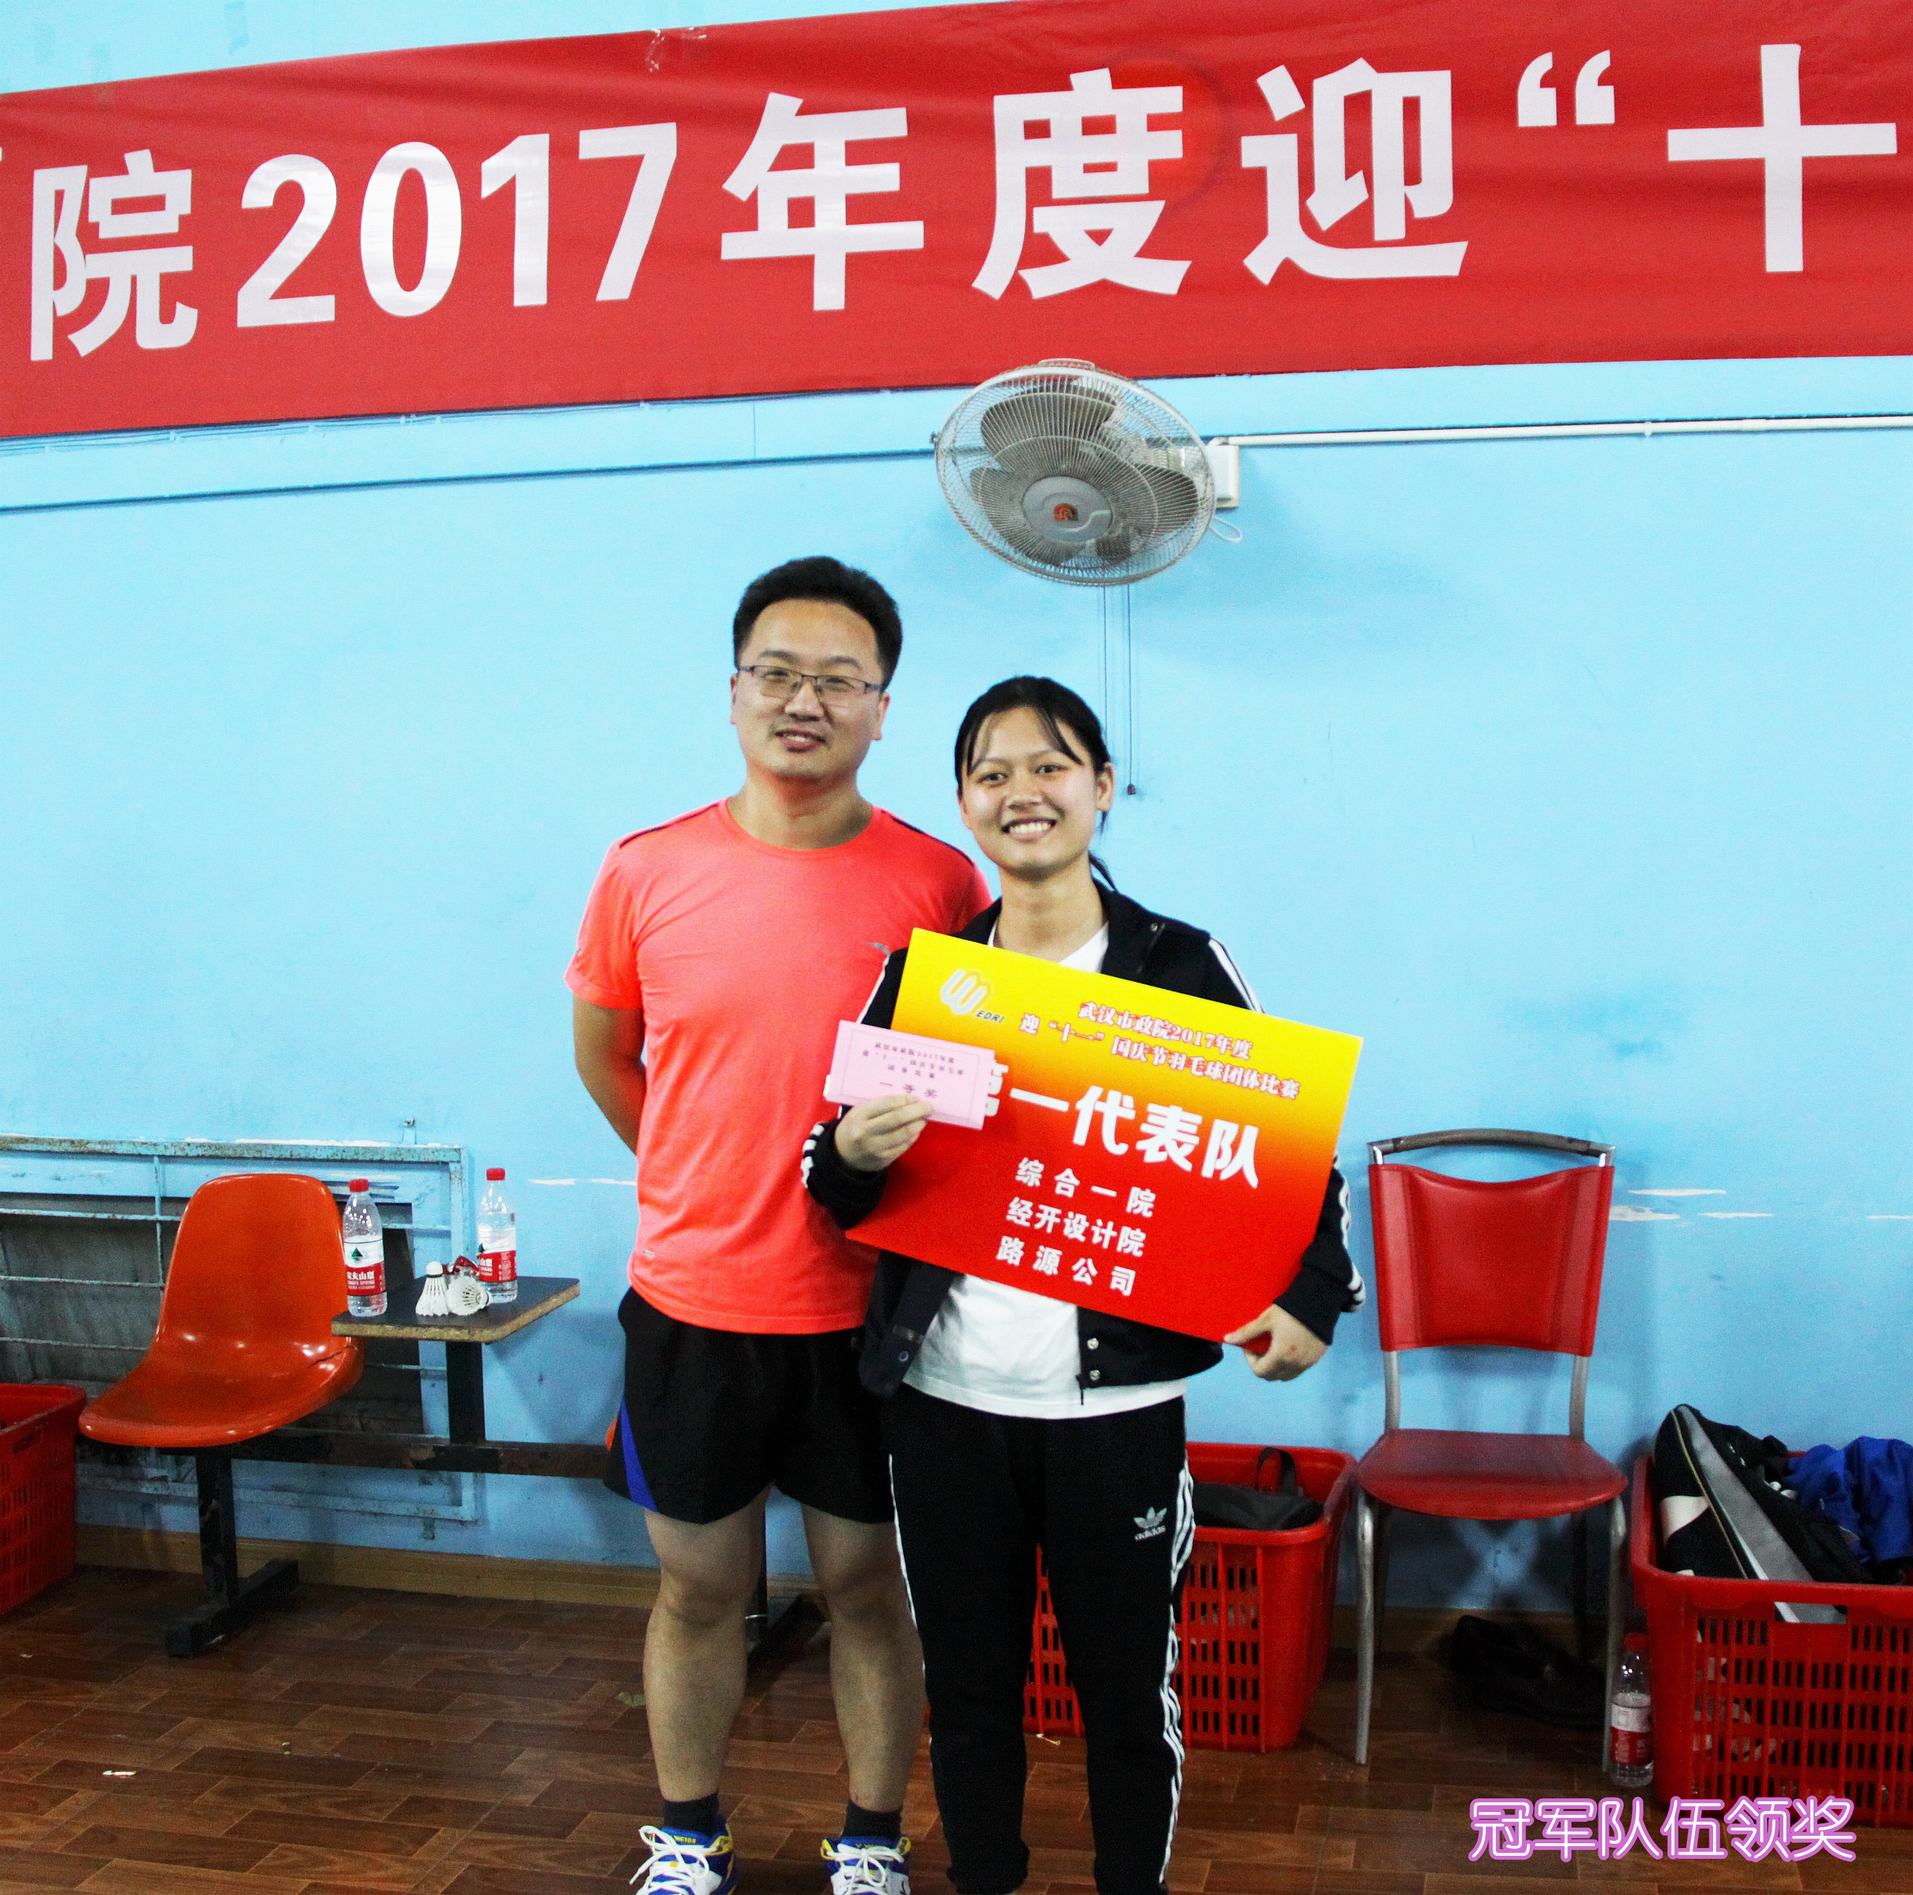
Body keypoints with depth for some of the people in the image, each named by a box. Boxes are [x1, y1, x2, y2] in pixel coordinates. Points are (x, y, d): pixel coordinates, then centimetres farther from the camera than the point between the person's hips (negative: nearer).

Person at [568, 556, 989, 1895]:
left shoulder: (940, 883, -7)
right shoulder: (648, 870, -3)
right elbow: (602, 1050, 11)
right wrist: (709, 1182, 10)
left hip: (871, 1308, -1)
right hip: (692, 1301, 1)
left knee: (871, 1583, 15)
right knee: (701, 1586, 17)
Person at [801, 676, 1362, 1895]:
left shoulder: (1181, 966, -2)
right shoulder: (920, 973, 5)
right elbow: (841, 1184, 8)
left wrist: (1312, 1300, -12)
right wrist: (854, 1156, -15)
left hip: (1119, 1397, -2)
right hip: (946, 1394, 2)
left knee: (1130, 1688, 11)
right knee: (967, 1687, 16)